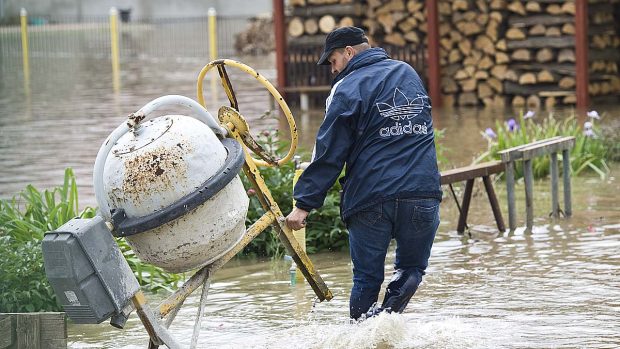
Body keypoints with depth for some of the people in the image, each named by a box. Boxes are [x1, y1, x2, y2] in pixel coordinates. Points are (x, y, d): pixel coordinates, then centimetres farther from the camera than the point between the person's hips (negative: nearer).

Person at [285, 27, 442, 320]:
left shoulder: (348, 87, -4)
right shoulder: (409, 73, 16)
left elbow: (330, 152, -8)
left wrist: (304, 203, -6)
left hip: (371, 200, -4)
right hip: (423, 193, 4)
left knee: (367, 279, 8)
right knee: (411, 269, 15)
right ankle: (387, 317, -10)